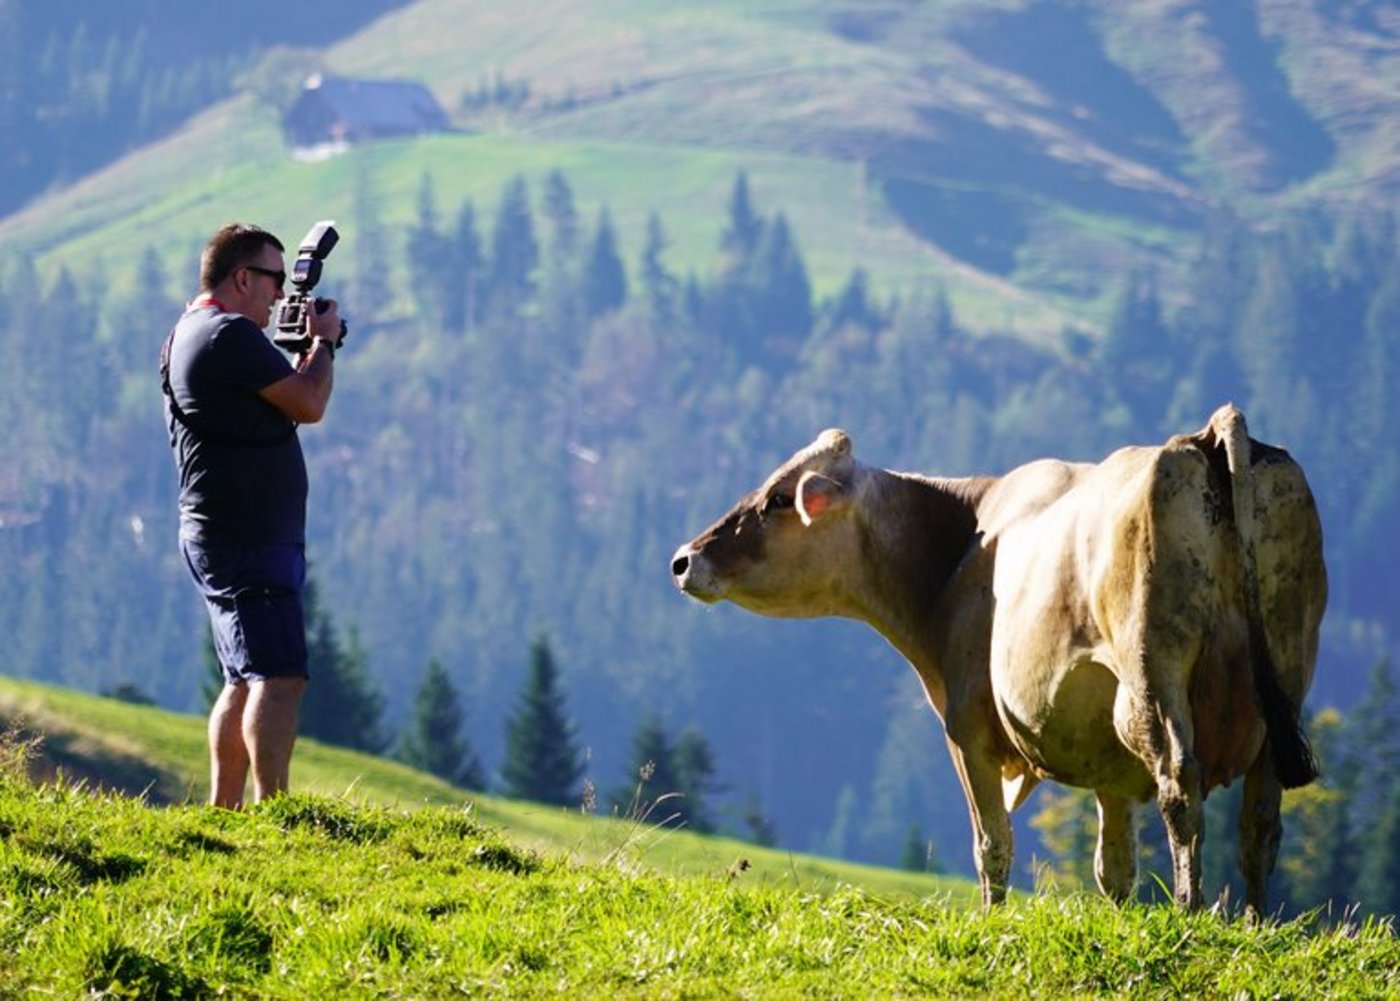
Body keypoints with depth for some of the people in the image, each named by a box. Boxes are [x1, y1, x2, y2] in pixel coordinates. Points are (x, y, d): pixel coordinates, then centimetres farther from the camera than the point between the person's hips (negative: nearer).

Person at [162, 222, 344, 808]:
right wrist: (323, 342, 1)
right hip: (247, 540, -11)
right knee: (279, 677, -17)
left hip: (222, 538, 11)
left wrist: (307, 349, 20)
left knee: (246, 681, 16)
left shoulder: (186, 337, 17)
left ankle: (223, 810, 17)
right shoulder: (232, 335, -16)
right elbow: (309, 404, -15)